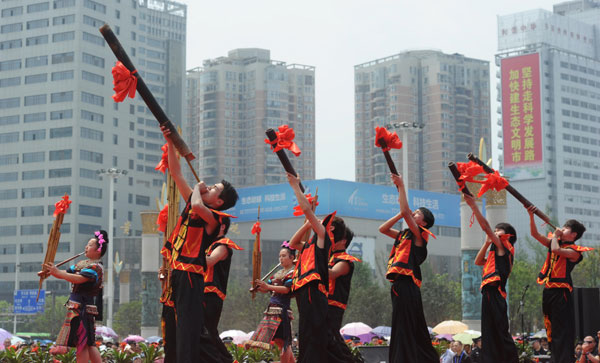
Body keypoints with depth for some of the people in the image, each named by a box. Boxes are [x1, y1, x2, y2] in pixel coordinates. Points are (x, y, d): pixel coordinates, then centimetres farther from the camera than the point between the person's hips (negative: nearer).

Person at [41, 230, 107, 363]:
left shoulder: (96, 267, -11)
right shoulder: (82, 264, 19)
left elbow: (79, 279, -24)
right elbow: (66, 273, 14)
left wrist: (57, 272, -28)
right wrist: (48, 272, -4)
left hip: (83, 308, -9)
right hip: (77, 308, 9)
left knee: (82, 342, -7)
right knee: (88, 343, 11)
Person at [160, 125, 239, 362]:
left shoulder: (214, 217, -11)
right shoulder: (192, 204, 10)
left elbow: (197, 206, -34)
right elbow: (176, 173, 12)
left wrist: (198, 189, -12)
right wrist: (170, 142, 6)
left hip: (191, 275, -8)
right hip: (178, 272, 8)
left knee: (189, 329, -9)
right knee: (195, 328, 14)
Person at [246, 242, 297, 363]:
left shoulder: (293, 273, -3)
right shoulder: (278, 273, 22)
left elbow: (286, 289, -16)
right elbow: (266, 289, 19)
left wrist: (268, 286, -24)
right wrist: (258, 287, -3)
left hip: (282, 309, -8)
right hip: (272, 309, 8)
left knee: (283, 342, -9)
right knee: (280, 341, 8)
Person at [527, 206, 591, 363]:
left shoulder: (574, 251, -7)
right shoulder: (555, 243, 15)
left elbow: (556, 250, -24)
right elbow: (535, 234, 12)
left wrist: (556, 235, -5)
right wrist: (531, 216, 0)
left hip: (561, 291, -8)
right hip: (548, 290, 8)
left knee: (562, 329, -10)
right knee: (551, 330, 11)